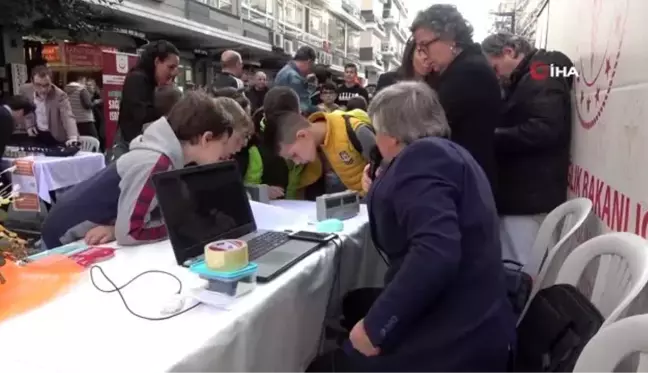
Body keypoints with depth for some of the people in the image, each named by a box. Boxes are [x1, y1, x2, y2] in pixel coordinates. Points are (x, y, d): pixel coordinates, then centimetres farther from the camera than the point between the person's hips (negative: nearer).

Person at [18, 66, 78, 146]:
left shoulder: (59, 95, -24)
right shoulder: (24, 90, -12)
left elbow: (68, 117, -37)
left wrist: (73, 138, -54)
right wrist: (28, 126, -5)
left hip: (56, 137, -4)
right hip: (36, 134, 4)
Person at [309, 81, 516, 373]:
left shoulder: (422, 156, -17)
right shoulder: (446, 152, 14)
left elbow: (435, 253, -32)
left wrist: (375, 326, -25)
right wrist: (382, 194, 25)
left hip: (453, 340, -10)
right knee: (353, 303, 21)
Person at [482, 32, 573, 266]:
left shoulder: (543, 79, -11)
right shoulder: (525, 80, 19)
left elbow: (544, 130, -26)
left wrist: (492, 137, -17)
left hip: (529, 198, -10)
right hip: (517, 195, 10)